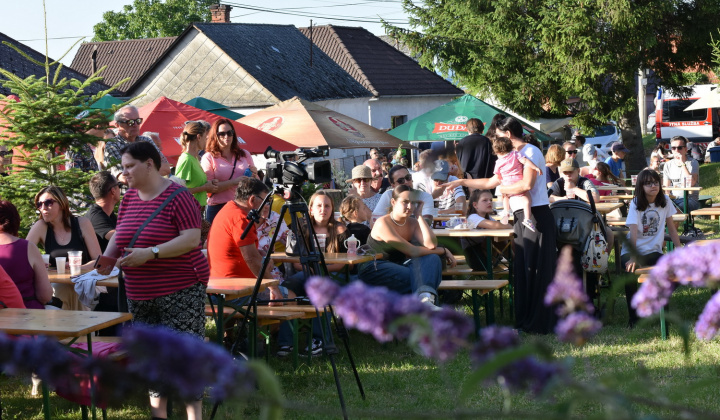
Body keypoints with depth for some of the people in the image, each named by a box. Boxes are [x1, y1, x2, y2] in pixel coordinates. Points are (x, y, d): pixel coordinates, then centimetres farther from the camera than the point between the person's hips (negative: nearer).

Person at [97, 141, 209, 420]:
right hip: (140, 293, 8)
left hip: (180, 291, -7)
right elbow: (119, 236, 20)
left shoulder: (177, 197, -12)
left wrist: (151, 253, -25)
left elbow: (192, 239, -19)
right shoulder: (129, 198, 11)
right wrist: (108, 256, 0)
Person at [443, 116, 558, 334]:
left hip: (536, 216, -9)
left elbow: (527, 184, -21)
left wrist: (503, 189, -6)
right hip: (521, 217, 9)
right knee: (521, 269, 9)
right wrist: (461, 182, 31)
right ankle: (525, 319, 14)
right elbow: (490, 183, 30)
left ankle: (541, 322, -4)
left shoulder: (530, 152, -8)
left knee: (537, 269, -7)